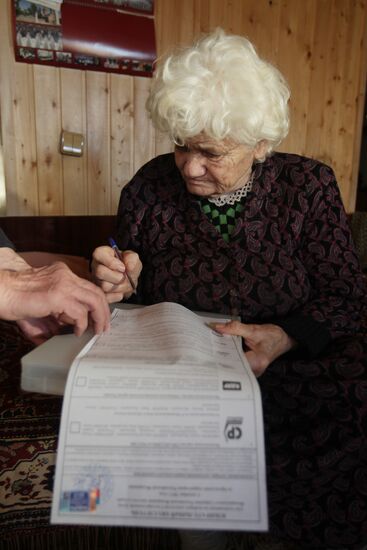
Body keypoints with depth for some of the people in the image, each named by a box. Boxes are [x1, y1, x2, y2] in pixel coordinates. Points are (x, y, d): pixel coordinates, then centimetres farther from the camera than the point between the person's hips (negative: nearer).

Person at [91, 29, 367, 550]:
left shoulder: (309, 185, -1)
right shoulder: (149, 189, 1)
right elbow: (136, 294, 12)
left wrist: (284, 337, -21)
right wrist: (120, 289, -12)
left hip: (293, 368, 2)